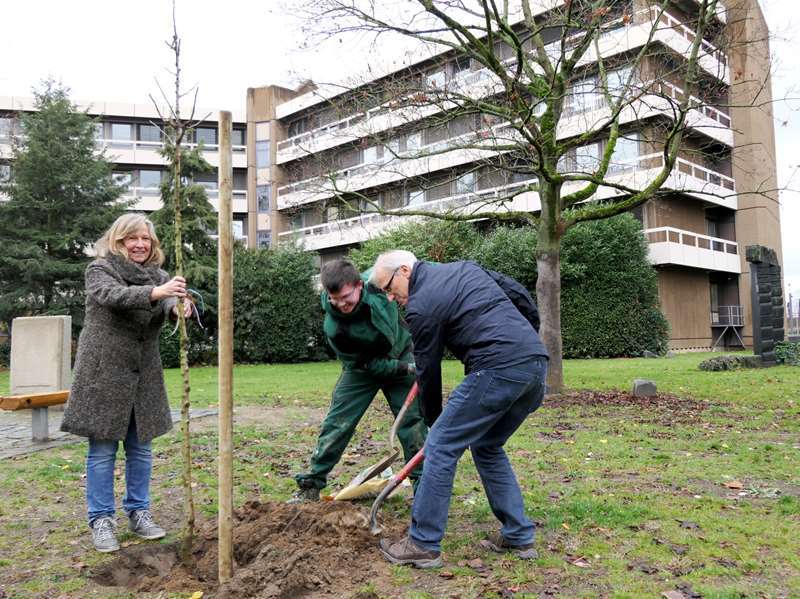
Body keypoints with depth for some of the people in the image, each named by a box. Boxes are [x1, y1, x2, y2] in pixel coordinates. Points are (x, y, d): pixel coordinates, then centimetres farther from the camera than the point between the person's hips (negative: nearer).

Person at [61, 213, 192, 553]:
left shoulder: (156, 274, 10)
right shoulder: (99, 269, -4)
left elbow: (169, 301, -10)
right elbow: (113, 295, -26)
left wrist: (178, 305, -35)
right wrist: (155, 292, -43)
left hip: (144, 375, 5)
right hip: (103, 374, -5)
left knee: (141, 448, 11)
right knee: (102, 450, 2)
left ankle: (138, 513, 24)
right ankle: (101, 520, 13)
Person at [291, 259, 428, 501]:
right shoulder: (333, 326, -31)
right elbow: (362, 363, -20)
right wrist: (404, 368, -22)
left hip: (402, 356, 2)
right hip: (364, 365, -1)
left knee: (412, 420, -2)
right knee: (337, 422, -4)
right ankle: (311, 485, 10)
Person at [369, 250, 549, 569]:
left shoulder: (420, 306, 0)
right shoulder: (465, 267, 22)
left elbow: (428, 370, 7)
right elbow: (521, 296, 21)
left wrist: (433, 420, 21)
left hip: (499, 369, -9)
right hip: (537, 363, 9)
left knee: (441, 447, 1)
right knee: (488, 448, 22)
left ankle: (423, 544, 7)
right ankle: (519, 537, 24)